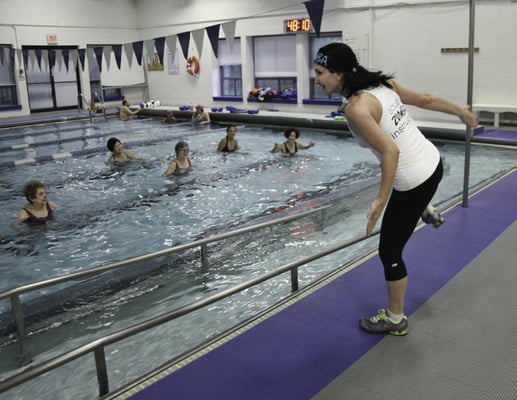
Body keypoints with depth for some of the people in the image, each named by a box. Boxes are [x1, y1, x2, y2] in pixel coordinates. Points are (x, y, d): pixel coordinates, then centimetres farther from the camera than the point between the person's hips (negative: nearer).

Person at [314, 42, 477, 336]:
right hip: (432, 162, 8)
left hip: (414, 182, -8)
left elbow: (391, 152, -29)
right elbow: (426, 99, 8)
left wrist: (381, 200, -25)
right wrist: (461, 112, 22)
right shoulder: (382, 83, -1)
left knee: (390, 252, 8)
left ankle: (395, 320, 24)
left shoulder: (356, 109, -24)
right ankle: (426, 209, 66)